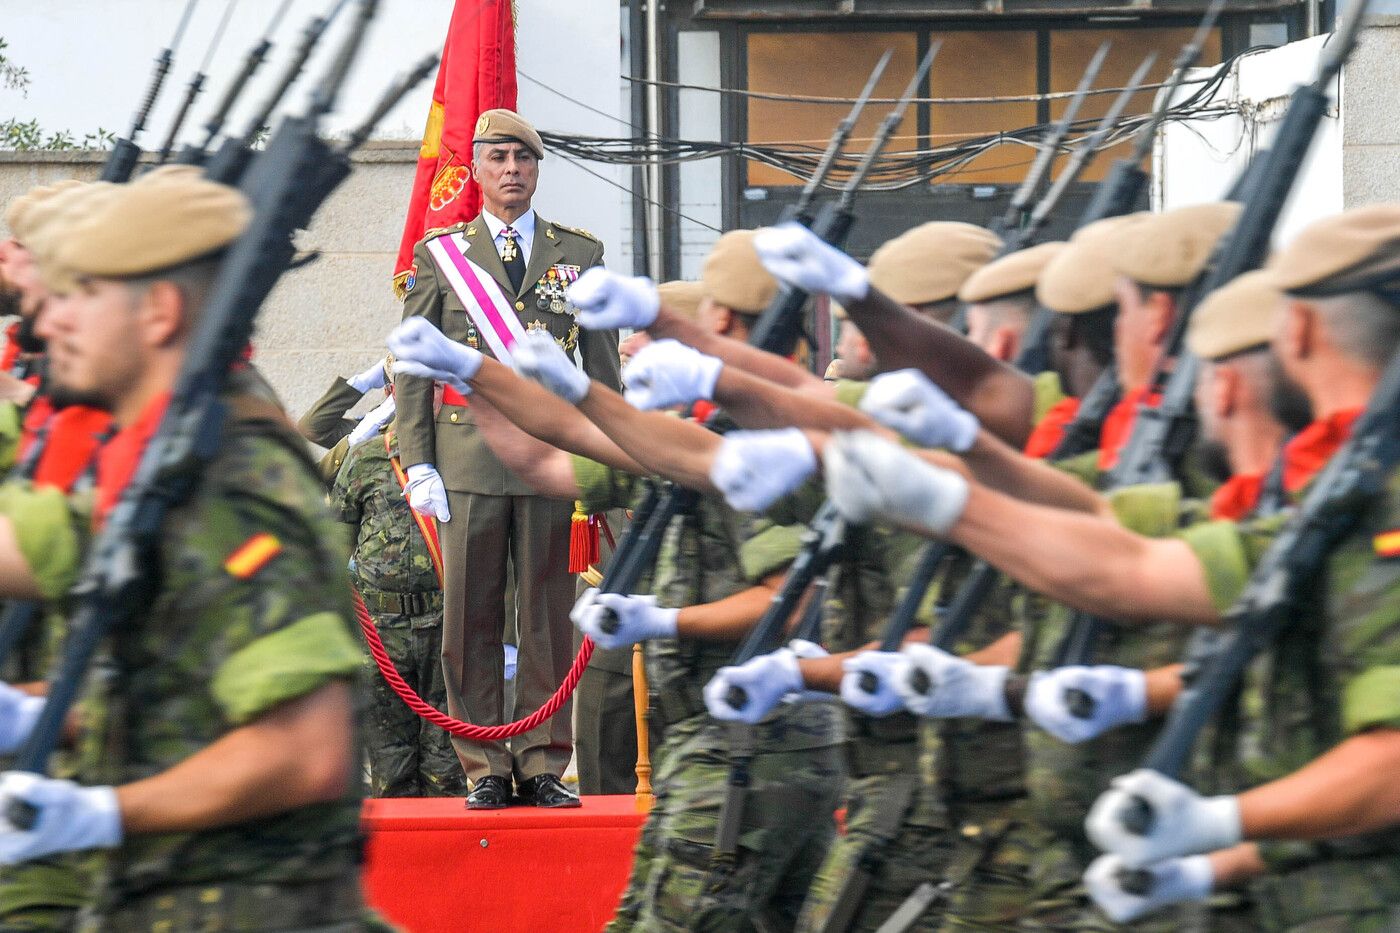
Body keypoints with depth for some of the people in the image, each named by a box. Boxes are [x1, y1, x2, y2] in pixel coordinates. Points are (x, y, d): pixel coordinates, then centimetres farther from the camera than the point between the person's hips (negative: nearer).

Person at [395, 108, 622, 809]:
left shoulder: (581, 255, 12)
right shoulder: (439, 254, 10)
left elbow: (602, 369, 13)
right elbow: (413, 366, 8)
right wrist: (417, 462, -1)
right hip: (468, 463, 0)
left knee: (549, 619, 2)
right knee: (471, 621, 1)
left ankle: (543, 766, 8)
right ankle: (484, 769, 7)